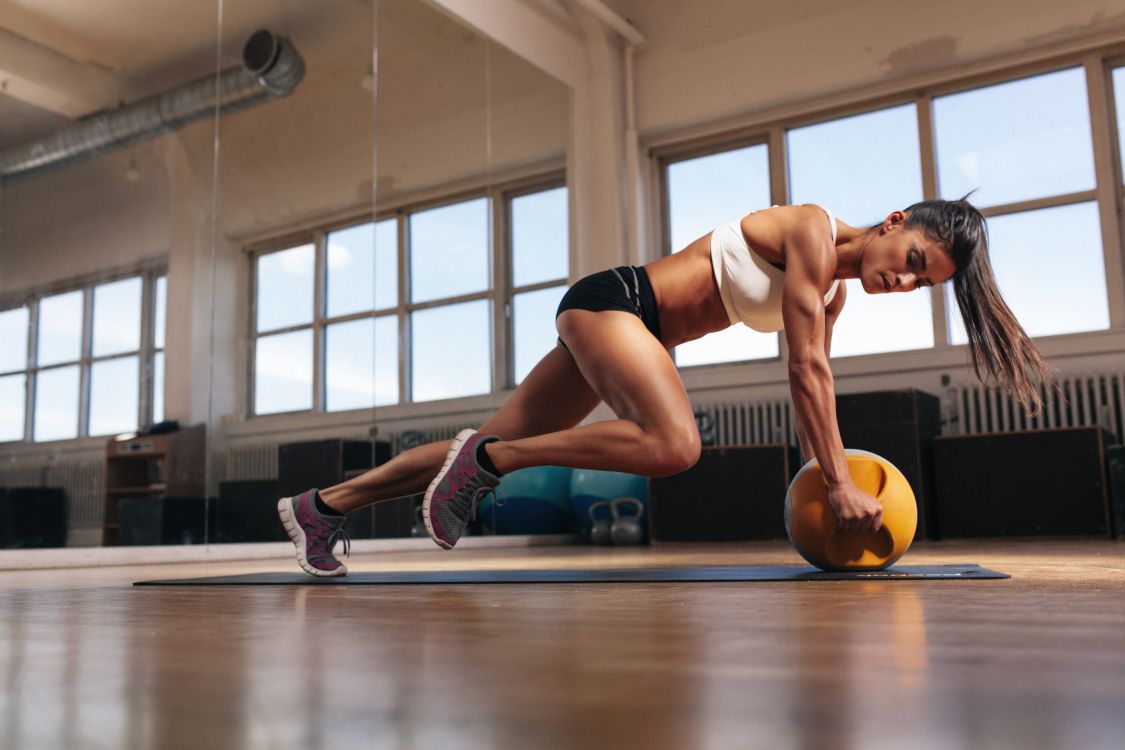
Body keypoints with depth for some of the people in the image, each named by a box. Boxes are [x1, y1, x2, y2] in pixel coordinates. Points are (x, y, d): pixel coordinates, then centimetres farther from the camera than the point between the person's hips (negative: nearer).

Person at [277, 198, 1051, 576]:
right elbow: (808, 371, -20)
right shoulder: (813, 229, -15)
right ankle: (484, 459, -17)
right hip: (609, 298, -9)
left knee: (499, 447, 6)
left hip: (626, 328, 9)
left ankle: (321, 505, 14)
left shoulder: (833, 291, 11)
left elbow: (812, 385, 12)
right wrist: (839, 483, -19)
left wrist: (830, 473, 8)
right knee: (673, 444, -32)